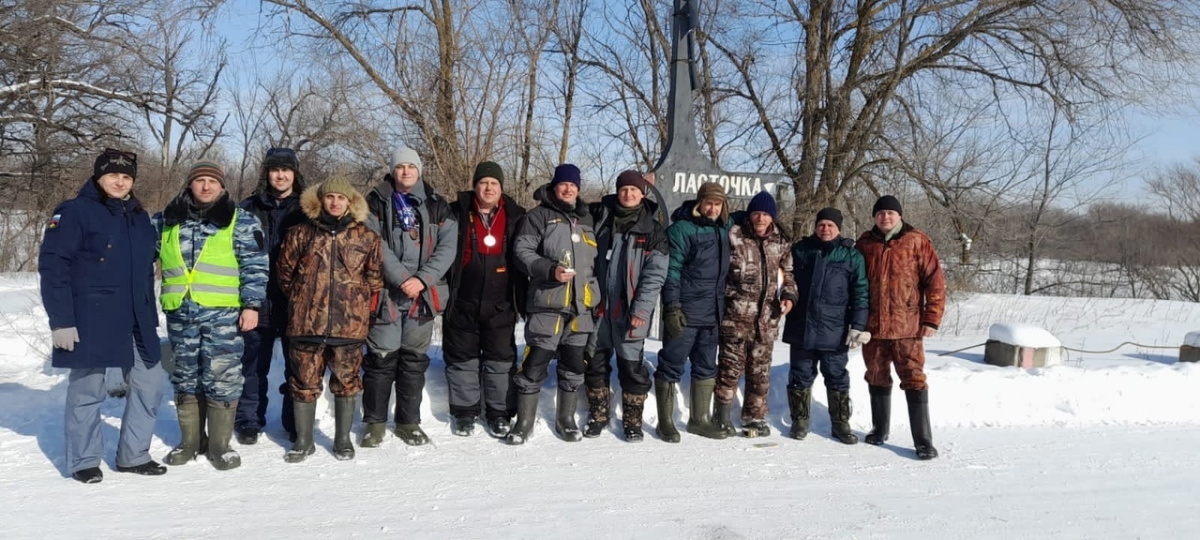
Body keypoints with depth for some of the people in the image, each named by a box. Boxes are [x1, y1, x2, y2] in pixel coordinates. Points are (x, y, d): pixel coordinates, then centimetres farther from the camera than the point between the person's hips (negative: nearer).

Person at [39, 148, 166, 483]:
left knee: (149, 383, 8)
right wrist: (61, 320, -16)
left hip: (135, 322, 6)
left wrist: (150, 318, 15)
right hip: (90, 321, -6)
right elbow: (52, 266, -11)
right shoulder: (74, 212, -6)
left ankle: (133, 455, 22)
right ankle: (84, 461, 19)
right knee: (87, 390, 3)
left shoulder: (140, 218, 14)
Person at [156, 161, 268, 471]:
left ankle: (219, 444, 10)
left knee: (222, 378, -2)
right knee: (185, 378, 12)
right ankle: (190, 441, 25)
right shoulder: (167, 220, 11)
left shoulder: (241, 221, 1)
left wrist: (251, 305, -8)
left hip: (223, 312, -3)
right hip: (180, 312, 4)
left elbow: (255, 267, -2)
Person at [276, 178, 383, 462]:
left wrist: (358, 302, 7)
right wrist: (301, 299, 12)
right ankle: (303, 441, 22)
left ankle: (343, 439, 24)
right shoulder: (301, 233, 4)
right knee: (304, 381, 8)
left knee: (346, 382, 9)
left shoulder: (366, 237, 3)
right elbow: (285, 270, 11)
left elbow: (375, 276, 9)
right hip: (306, 322, 1)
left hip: (350, 324, 0)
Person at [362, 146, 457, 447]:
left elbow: (447, 246, 0)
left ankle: (409, 421, 19)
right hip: (386, 293, -2)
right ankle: (374, 421, 14)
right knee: (381, 358, 1)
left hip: (422, 294, 2)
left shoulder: (437, 206, 9)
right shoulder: (376, 202, 4)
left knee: (415, 359, 9)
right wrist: (401, 278, -17)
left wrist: (422, 279, -12)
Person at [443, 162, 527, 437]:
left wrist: (524, 299, 5)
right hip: (462, 302, 0)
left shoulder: (516, 217, 4)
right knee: (462, 358, 8)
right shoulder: (457, 213, 1)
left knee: (501, 359, 5)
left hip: (500, 304, 0)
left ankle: (499, 413, 18)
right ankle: (465, 411, 21)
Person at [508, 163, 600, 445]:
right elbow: (521, 252, -7)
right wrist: (550, 270, -19)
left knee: (573, 364, 10)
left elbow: (596, 259, 28)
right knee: (535, 363, -3)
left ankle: (566, 419, 24)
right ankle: (524, 422, 9)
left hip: (580, 305, 5)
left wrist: (595, 294, 19)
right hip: (547, 304, -5)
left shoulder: (587, 219, 18)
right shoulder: (539, 216, 1)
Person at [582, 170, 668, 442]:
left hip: (629, 310, -3)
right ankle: (598, 416, 25)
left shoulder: (653, 231, 0)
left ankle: (632, 421, 15)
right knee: (595, 362, 9)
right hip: (599, 306, 3)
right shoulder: (600, 218, 8)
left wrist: (641, 309, -13)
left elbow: (655, 275, -6)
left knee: (631, 365, 1)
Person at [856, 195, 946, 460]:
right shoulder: (865, 243, 7)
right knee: (877, 379, 13)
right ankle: (879, 430, 28)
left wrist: (931, 319, -8)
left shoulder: (917, 242, -2)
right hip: (872, 326, 3)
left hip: (907, 327, -3)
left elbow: (935, 281, -3)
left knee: (914, 381, -4)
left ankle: (923, 441, 2)